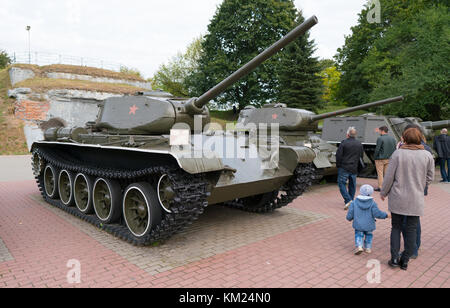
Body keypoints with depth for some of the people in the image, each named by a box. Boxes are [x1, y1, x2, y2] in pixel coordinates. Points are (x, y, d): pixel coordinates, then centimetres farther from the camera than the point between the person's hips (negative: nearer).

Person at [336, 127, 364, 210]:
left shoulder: (344, 143, -12)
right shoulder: (360, 144, 5)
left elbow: (338, 155, -13)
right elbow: (361, 157, 13)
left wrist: (338, 165, -1)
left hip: (344, 168, -5)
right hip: (354, 168, 5)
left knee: (342, 183, 1)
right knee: (352, 185, 16)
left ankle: (348, 200, -11)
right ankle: (350, 200, 25)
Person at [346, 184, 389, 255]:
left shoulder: (354, 203, -7)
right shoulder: (372, 203, -10)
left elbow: (350, 214, -5)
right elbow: (377, 213, -15)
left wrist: (349, 218, 16)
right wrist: (386, 215, 0)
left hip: (358, 225, -1)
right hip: (369, 225, 1)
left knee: (358, 235, 16)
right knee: (369, 235, 23)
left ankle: (359, 246, -4)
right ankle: (368, 248, 25)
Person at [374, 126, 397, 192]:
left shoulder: (380, 138, -14)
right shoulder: (393, 139, 7)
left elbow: (377, 149, -15)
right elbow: (395, 149, 9)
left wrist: (375, 157, -5)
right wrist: (391, 157, 14)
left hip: (380, 159, -6)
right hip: (389, 159, 6)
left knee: (380, 173, 0)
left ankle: (380, 187, 1)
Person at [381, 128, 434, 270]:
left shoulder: (398, 153, -10)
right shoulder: (427, 155, -3)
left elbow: (389, 176, -7)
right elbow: (430, 178, 4)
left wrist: (384, 192, 6)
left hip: (398, 198, -1)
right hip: (416, 200, 1)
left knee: (396, 227, 13)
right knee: (411, 229, 10)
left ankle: (394, 258, 12)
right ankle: (405, 261, 17)